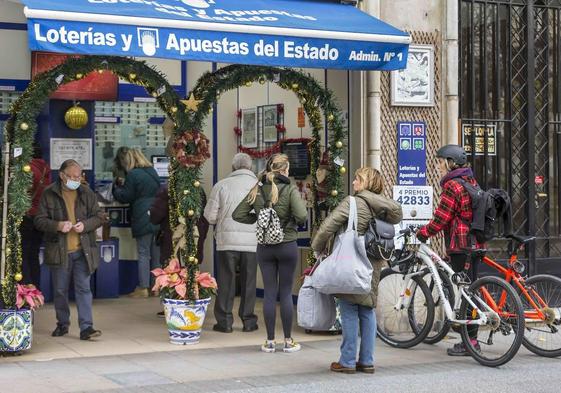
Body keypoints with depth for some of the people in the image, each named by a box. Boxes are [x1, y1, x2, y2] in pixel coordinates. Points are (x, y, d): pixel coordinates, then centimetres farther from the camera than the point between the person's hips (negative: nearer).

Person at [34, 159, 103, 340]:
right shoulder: (49, 194, -1)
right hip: (59, 251, 0)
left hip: (82, 250, 1)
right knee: (60, 290, 10)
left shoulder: (87, 193, 5)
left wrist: (85, 225, -12)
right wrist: (58, 225, -19)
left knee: (83, 288, -3)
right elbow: (39, 220, -2)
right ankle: (62, 324, 26)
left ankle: (86, 327, -4)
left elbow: (98, 217, 8)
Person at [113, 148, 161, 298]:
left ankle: (143, 288, -1)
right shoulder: (153, 172, 13)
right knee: (156, 253, 10)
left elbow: (125, 197, -4)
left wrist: (117, 187, 16)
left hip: (143, 219, -6)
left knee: (143, 254, -2)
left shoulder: (133, 175, -8)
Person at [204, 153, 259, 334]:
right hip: (252, 241, 1)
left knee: (226, 281, 7)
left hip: (227, 240, -1)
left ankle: (225, 321, 10)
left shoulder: (222, 185, -2)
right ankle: (248, 320, 15)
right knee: (248, 281, 10)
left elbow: (210, 216, -1)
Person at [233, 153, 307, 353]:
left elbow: (237, 214, 1)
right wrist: (293, 221, 1)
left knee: (269, 293, 8)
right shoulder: (290, 189, -11)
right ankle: (288, 341, 12)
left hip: (264, 247, 3)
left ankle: (270, 341, 11)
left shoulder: (257, 190, 0)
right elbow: (302, 216, -21)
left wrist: (257, 218, 8)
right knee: (286, 293, 6)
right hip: (287, 245, -3)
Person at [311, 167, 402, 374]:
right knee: (367, 310, 13)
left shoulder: (352, 203, -11)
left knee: (349, 312, 0)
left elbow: (327, 227, -14)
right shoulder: (383, 208, 7)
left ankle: (347, 361, 4)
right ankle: (367, 361, 16)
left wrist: (318, 248, 1)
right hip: (374, 267, 6)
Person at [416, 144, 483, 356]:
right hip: (475, 243, 9)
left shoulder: (452, 186, -13)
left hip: (461, 247, -9)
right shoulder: (471, 183, 15)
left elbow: (441, 218, -15)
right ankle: (471, 340, 18)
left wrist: (422, 233, -1)